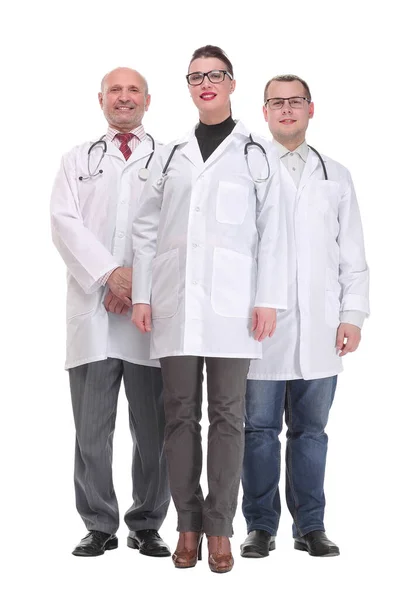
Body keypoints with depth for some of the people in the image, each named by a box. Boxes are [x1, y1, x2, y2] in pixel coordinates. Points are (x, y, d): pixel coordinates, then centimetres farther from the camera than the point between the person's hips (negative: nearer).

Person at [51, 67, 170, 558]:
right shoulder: (78, 160, 18)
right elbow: (64, 222, 3)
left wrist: (141, 280, -12)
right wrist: (110, 274, -11)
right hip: (93, 310, 1)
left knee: (154, 429, 2)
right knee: (91, 429, 1)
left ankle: (147, 526, 13)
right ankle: (99, 526, 11)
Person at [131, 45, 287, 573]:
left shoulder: (257, 155, 8)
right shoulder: (171, 156, 15)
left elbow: (272, 234, 2)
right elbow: (146, 230, 12)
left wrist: (269, 300, -5)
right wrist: (141, 295, 3)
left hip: (232, 306, -2)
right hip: (175, 305, 2)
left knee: (227, 415, 0)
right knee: (180, 414, 4)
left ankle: (219, 528, 6)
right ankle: (187, 524, 11)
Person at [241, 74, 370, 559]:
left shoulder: (336, 177, 16)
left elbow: (353, 255, 15)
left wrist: (352, 314, 4)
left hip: (319, 329, 2)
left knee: (310, 429, 6)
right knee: (259, 428, 2)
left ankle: (310, 526, 15)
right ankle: (261, 526, 13)